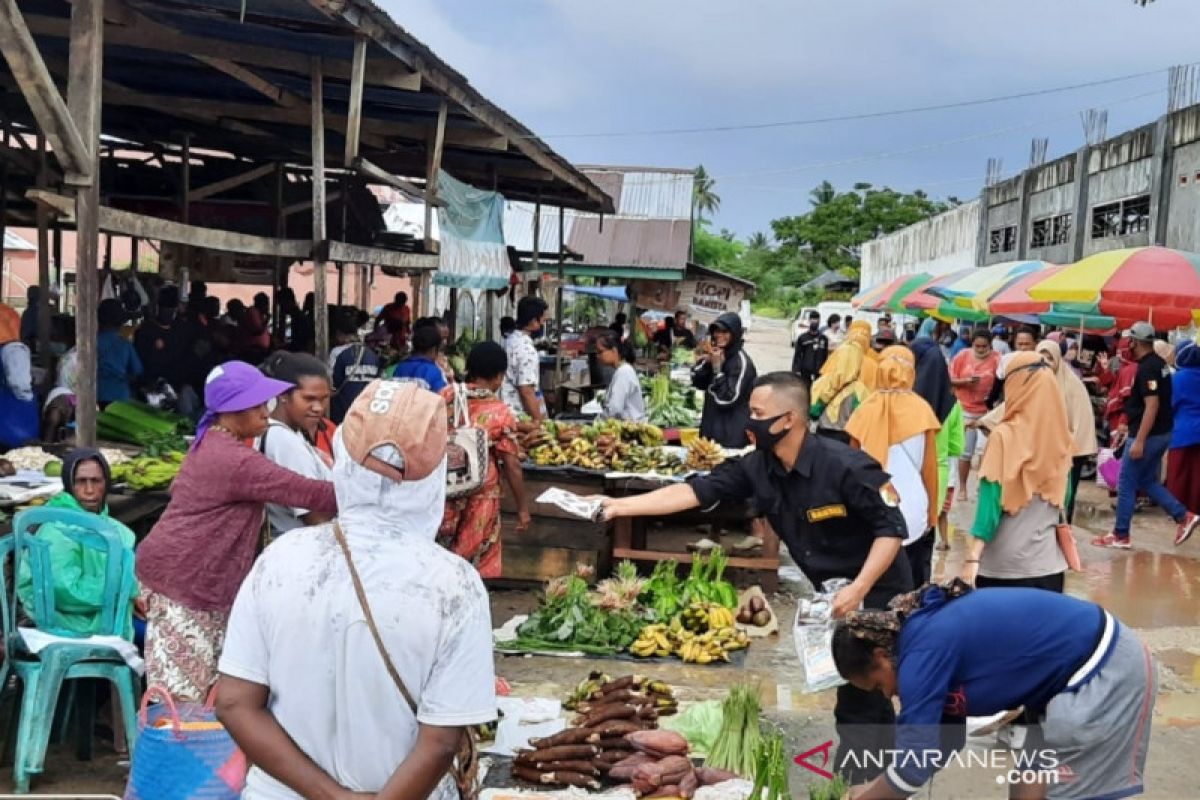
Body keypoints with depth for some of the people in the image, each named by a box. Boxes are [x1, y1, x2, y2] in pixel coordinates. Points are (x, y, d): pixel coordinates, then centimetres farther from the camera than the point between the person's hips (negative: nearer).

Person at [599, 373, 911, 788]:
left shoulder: (845, 466, -28)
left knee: (857, 702, -4)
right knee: (864, 690, 21)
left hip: (876, 593, -7)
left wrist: (858, 590, -30)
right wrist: (621, 505, -19)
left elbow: (892, 528, -23)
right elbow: (695, 491, -13)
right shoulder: (758, 468, -9)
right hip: (836, 595, 7)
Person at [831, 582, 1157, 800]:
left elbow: (912, 767, -19)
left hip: (1105, 672, -10)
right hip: (1083, 667, 10)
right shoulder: (930, 629, 8)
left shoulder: (923, 653, -21)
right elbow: (946, 736, 16)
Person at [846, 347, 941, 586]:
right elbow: (929, 467, -2)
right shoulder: (921, 410, -5)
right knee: (913, 588, 8)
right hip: (913, 511, -2)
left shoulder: (866, 409, -1)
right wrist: (932, 512, 7)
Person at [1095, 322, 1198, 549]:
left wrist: (1139, 441, -26)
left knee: (1126, 485, 0)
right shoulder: (1159, 363, 11)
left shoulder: (1146, 368, -20)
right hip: (1162, 433, 10)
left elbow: (1152, 405, -26)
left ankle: (1120, 536, 6)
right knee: (1147, 481, 19)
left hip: (1148, 435, -10)